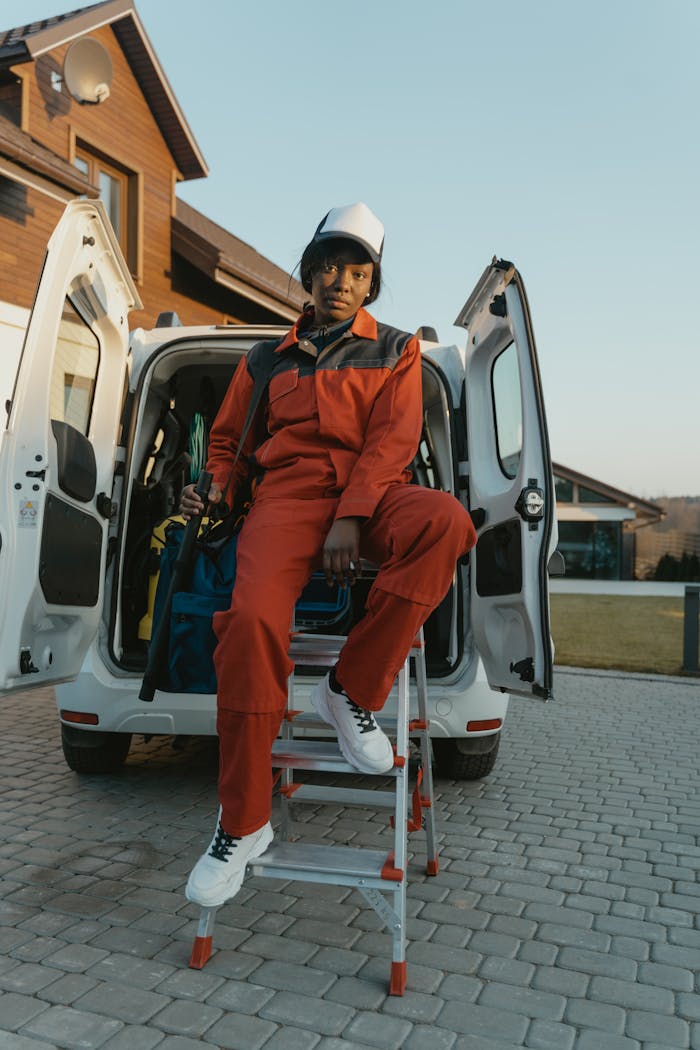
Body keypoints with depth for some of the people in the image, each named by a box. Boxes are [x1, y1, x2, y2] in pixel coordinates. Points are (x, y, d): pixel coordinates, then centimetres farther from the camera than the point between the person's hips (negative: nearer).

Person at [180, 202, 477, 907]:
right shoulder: (266, 360, 22)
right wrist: (214, 489, 5)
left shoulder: (395, 351, 16)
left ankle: (351, 692, -20)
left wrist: (350, 518, -14)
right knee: (252, 619, -30)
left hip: (371, 493, 0)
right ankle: (242, 825, -16)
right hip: (287, 493, 1)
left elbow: (393, 438, 1)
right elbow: (229, 439, 29)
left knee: (445, 520, -37)